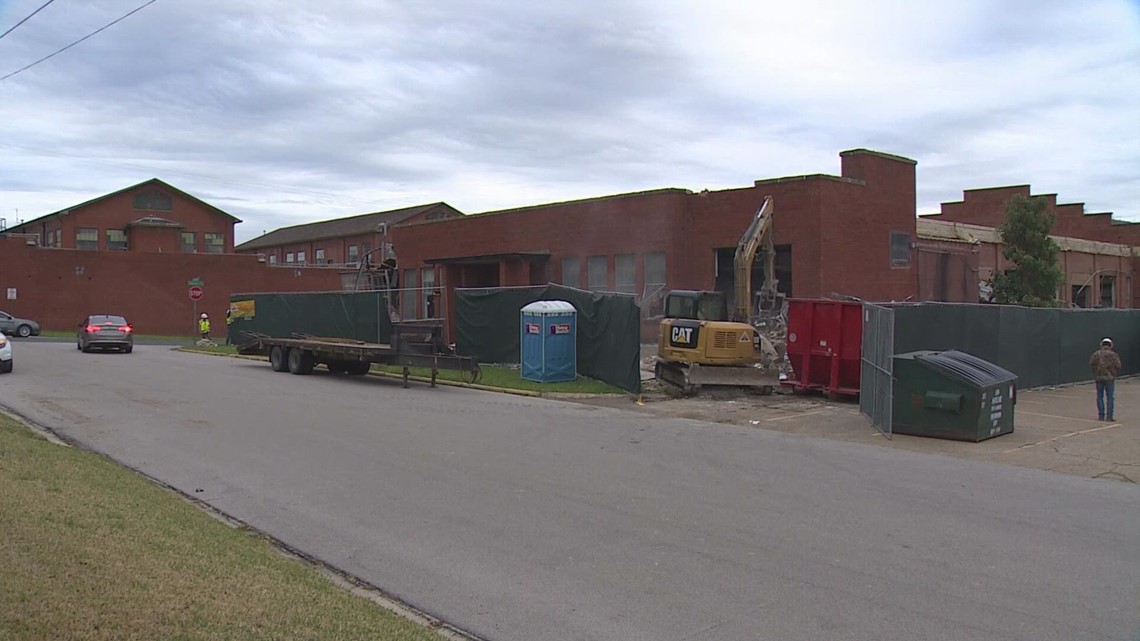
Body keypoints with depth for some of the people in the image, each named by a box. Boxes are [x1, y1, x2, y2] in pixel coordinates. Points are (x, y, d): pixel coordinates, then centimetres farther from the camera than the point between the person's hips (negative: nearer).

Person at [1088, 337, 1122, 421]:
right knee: (1110, 397, 2)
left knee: (1100, 396, 9)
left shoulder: (1096, 354, 2)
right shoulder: (1113, 354, -4)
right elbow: (1118, 366, -8)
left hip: (1099, 377, 2)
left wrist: (1096, 373, 10)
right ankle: (1109, 416, 0)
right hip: (1110, 378, -2)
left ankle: (1101, 415, 9)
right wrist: (1115, 373, 9)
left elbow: (1091, 363, -2)